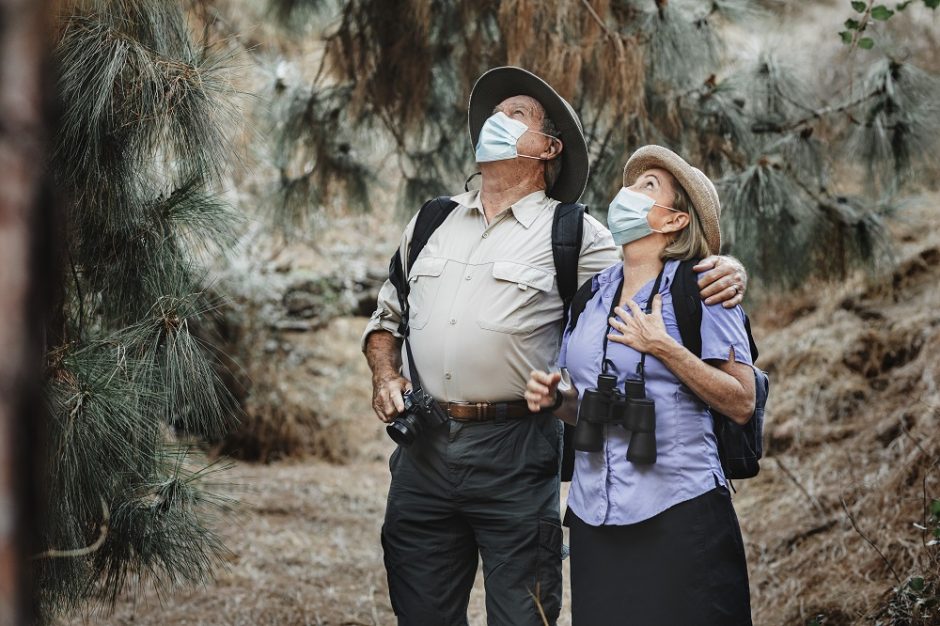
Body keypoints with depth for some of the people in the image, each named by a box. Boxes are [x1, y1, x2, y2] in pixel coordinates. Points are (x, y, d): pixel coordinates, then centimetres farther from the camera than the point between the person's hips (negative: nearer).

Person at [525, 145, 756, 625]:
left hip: (678, 513, -5)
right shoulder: (591, 293, 12)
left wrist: (664, 349, -17)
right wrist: (551, 397, 0)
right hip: (593, 515, 5)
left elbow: (741, 404, -9)